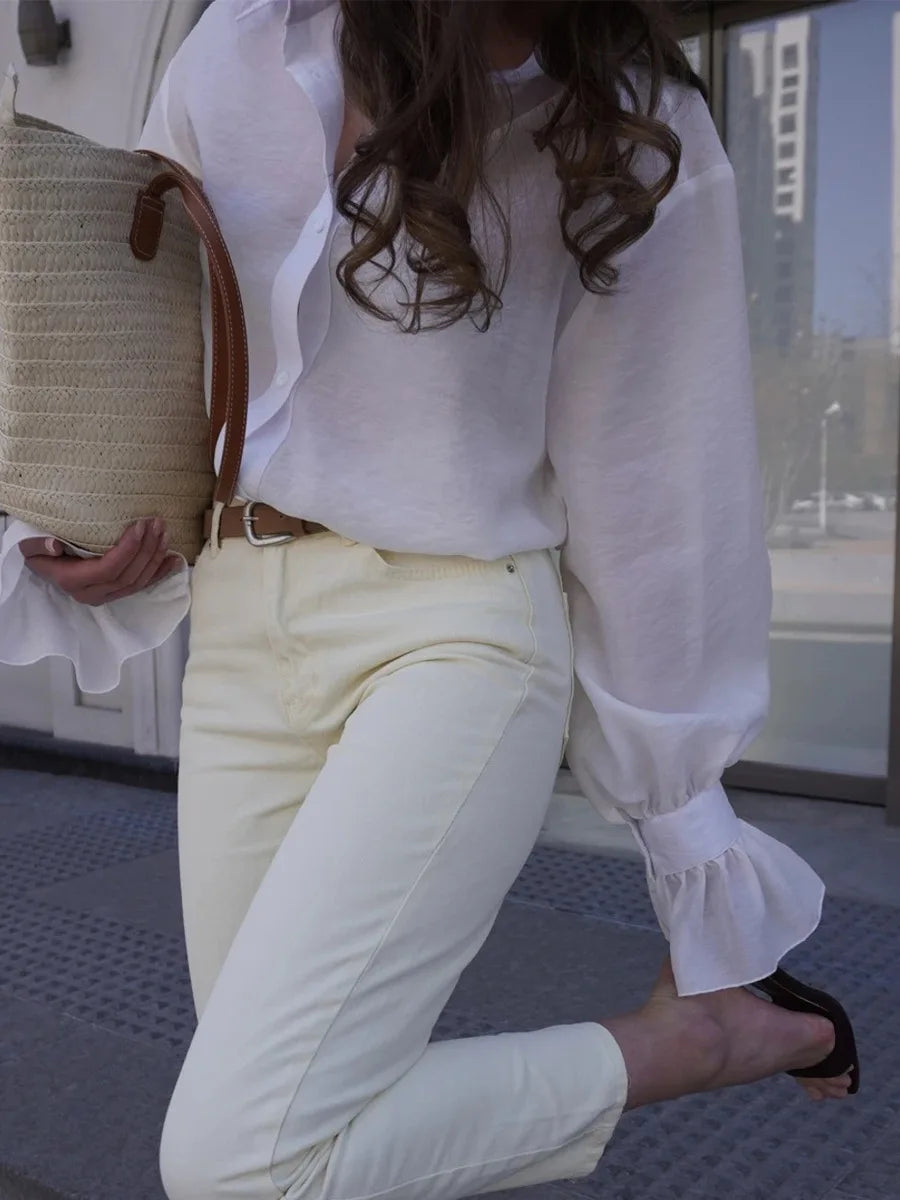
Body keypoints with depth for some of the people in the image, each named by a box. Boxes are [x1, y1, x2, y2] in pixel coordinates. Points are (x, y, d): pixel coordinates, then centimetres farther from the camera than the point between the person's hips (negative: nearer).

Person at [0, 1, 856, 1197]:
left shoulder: (629, 126, -4)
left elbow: (645, 493, -3)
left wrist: (685, 817, 2)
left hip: (456, 636, -5)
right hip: (240, 640, 5)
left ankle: (678, 1042, 1)